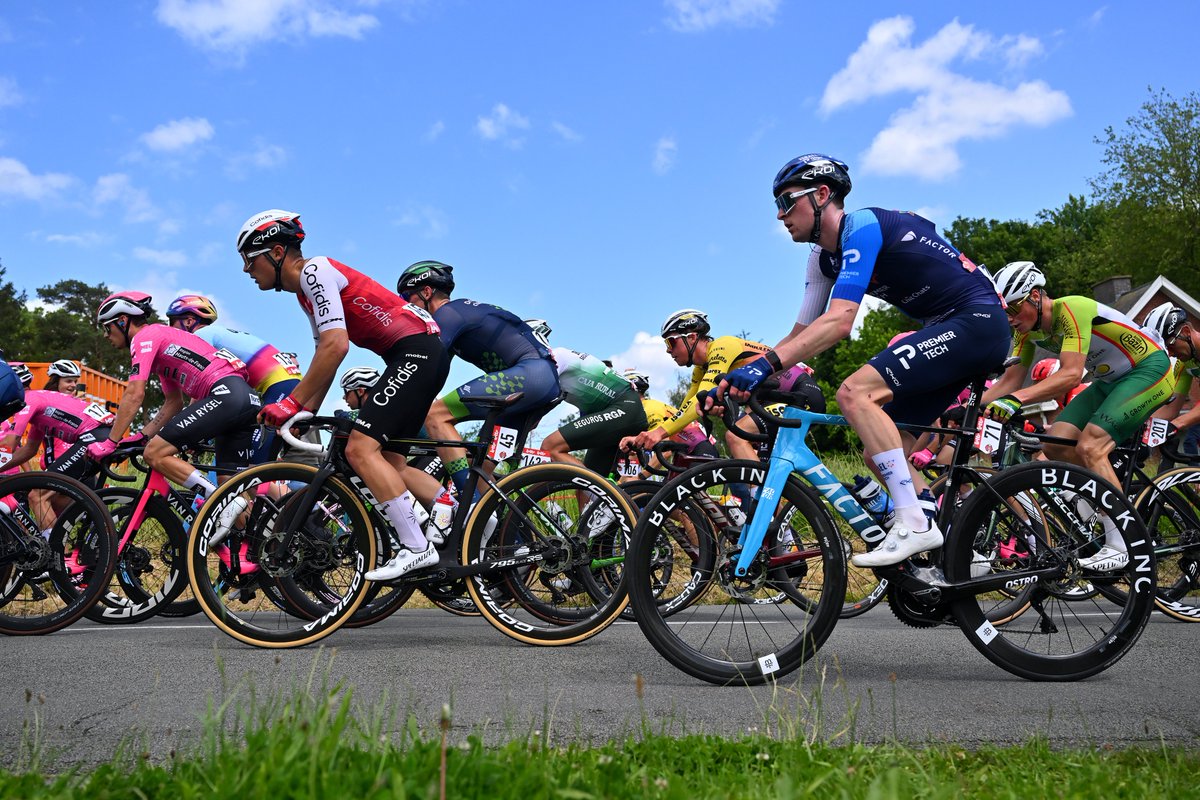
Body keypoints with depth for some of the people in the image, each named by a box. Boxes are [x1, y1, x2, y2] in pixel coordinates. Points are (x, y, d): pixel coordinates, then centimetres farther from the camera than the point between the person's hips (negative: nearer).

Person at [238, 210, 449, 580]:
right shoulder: (306, 289, 20)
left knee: (360, 448, -16)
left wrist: (291, 402, -18)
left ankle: (417, 548, -16)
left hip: (417, 350, -11)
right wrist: (305, 414, 12)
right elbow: (326, 356, 20)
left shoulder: (315, 271, -11)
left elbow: (336, 346, -22)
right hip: (418, 356, 11)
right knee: (386, 460, 11)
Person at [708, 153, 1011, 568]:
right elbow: (800, 335, 11)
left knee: (854, 392, -25)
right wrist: (742, 377, -1)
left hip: (978, 321, -10)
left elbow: (839, 321, -30)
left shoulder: (862, 226, -18)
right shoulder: (824, 257, 11)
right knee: (880, 454, 6)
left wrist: (766, 364, -36)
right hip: (946, 331, 10)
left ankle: (915, 525, -24)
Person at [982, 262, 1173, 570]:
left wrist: (1016, 399, -49)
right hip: (1110, 380, 9)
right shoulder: (1027, 329, -3)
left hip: (1149, 369, -9)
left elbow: (1071, 374, -38)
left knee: (1089, 447, -24)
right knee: (1055, 446, -6)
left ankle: (1121, 547, -20)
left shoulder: (1072, 309, -28)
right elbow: (1012, 377, -2)